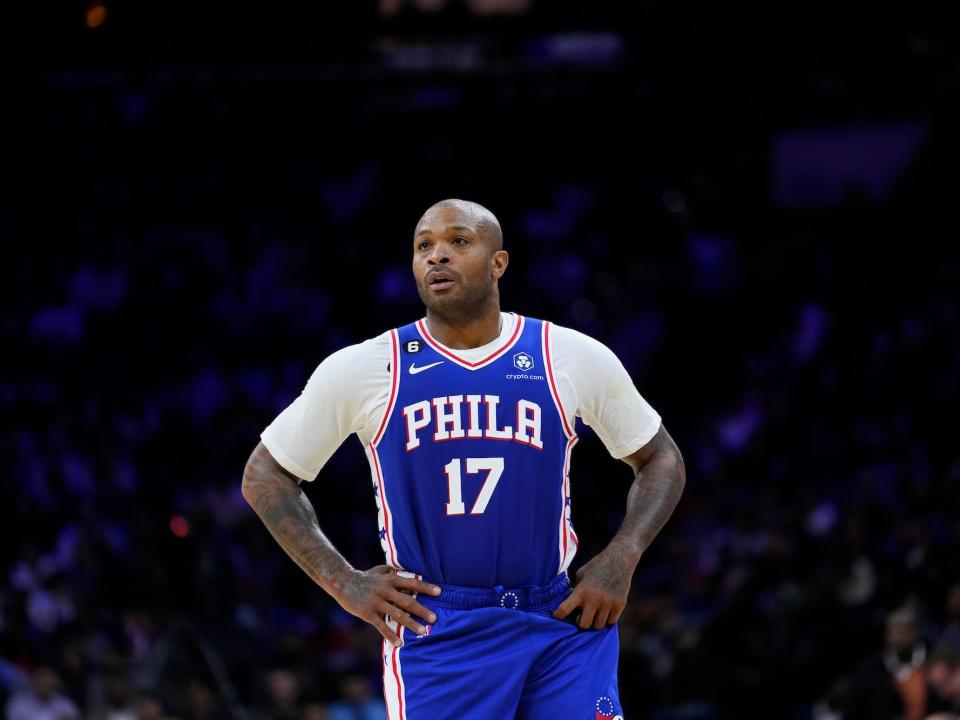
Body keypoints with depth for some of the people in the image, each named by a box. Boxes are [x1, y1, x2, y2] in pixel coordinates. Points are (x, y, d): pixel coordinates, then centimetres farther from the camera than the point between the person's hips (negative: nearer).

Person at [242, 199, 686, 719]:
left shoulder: (573, 358, 3)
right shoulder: (361, 370, 1)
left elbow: (661, 460, 15)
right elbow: (265, 476, 10)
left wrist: (619, 560, -2)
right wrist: (343, 583, -1)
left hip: (562, 623, 1)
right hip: (434, 636, -1)